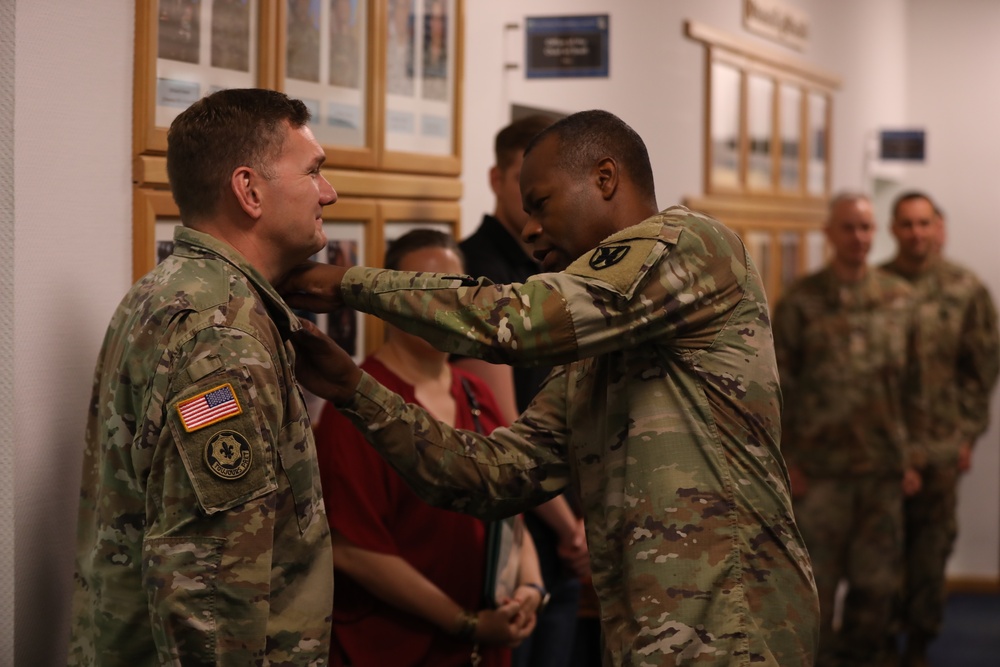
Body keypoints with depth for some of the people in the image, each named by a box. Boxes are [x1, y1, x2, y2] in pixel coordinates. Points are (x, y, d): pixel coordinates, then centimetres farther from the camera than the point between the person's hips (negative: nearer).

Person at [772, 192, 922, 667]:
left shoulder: (899, 298, 8)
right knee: (816, 578, 4)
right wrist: (788, 459, -6)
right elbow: (778, 385, -3)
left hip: (884, 468, 3)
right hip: (820, 468, -3)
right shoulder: (801, 301, -2)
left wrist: (910, 453, 8)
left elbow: (913, 382, 11)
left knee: (877, 580, 8)